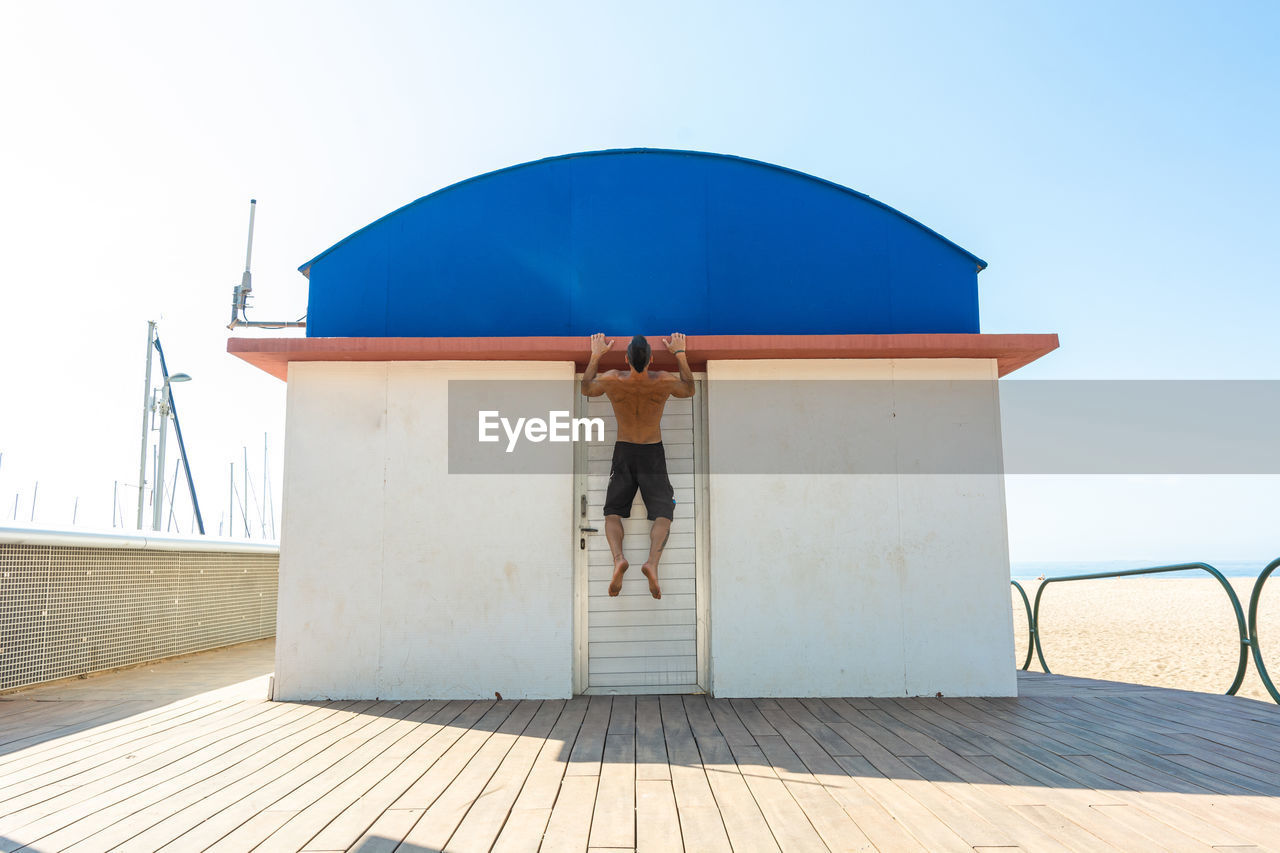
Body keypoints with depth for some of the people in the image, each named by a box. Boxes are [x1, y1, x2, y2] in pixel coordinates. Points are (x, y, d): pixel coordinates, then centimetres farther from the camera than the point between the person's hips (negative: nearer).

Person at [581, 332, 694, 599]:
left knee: (612, 512, 5)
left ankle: (618, 558, -23)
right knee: (663, 513, -1)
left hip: (623, 452, 1)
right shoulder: (665, 381, -13)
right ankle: (652, 562, -29)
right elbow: (689, 390, 11)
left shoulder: (612, 380, -13)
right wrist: (680, 353, 16)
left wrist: (596, 355, 18)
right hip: (653, 454, -1)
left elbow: (586, 389, 10)